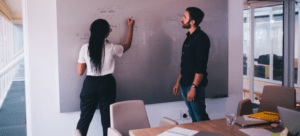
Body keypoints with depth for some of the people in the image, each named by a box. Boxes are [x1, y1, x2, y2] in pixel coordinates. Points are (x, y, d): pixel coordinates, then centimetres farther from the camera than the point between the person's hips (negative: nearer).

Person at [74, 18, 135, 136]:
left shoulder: (85, 48, -7)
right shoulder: (111, 48, -10)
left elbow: (80, 72, -3)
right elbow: (127, 45, 13)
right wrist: (131, 27, 23)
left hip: (90, 83, 1)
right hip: (107, 83, -1)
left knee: (85, 115, 7)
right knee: (107, 116, 12)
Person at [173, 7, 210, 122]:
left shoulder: (201, 38, -14)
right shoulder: (189, 37, 15)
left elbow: (201, 67, -20)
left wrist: (194, 87, -23)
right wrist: (178, 82, 19)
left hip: (195, 85, -9)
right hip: (185, 84, 9)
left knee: (201, 118, -2)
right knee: (193, 117, 16)